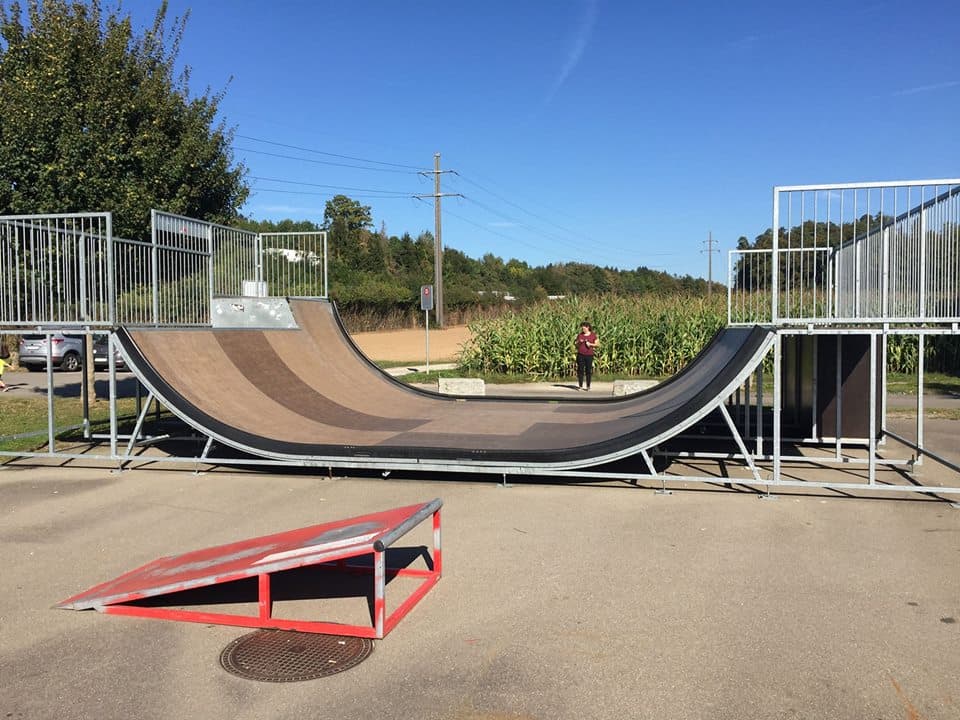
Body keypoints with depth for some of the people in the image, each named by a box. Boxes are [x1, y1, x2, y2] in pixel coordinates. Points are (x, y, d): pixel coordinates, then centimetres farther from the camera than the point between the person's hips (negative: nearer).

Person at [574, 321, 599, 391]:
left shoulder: (593, 335, 2)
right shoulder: (580, 334, 8)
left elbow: (598, 344, 2)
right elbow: (575, 343, 14)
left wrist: (590, 344, -13)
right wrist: (578, 342, -7)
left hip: (589, 355, -2)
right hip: (580, 355, 2)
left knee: (588, 370, -1)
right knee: (580, 370, -1)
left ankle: (588, 386, 8)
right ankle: (580, 386, 6)